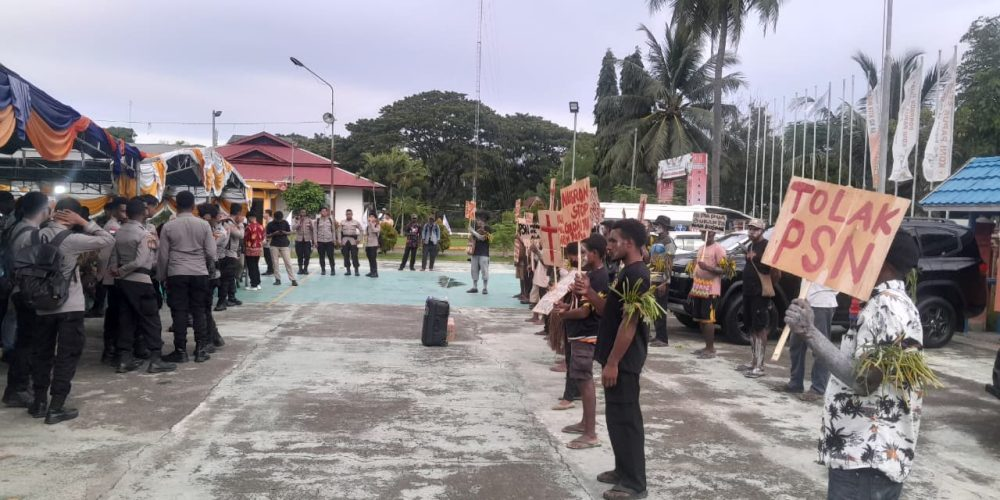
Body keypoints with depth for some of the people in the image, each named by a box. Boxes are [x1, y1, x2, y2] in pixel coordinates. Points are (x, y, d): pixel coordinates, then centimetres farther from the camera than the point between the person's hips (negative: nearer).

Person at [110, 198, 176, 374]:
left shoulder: (119, 232, 7)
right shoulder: (144, 234, -13)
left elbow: (114, 257, 4)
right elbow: (140, 262, -18)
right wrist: (121, 272, -8)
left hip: (123, 280, 7)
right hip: (140, 281, -7)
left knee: (126, 318, 12)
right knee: (151, 319, 0)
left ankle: (124, 359, 14)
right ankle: (155, 360, 0)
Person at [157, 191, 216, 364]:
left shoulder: (168, 226, -1)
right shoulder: (204, 224, -1)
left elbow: (163, 255, 1)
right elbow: (211, 253, -1)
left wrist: (161, 277, 13)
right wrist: (210, 267, 20)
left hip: (176, 274, -1)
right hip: (199, 273, 1)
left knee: (179, 312, 3)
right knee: (199, 311, 7)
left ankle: (181, 351, 6)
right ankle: (201, 350, 8)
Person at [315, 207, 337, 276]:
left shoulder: (330, 219, 7)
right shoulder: (317, 220, 4)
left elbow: (333, 230, 10)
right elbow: (315, 231, 4)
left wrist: (334, 240, 4)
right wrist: (315, 241, -2)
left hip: (329, 241, 0)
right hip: (320, 241, 0)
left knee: (330, 256, -4)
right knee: (322, 257, 5)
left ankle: (333, 270, 5)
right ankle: (323, 270, 15)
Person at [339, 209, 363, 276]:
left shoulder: (356, 222, 1)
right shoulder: (342, 222, 7)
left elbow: (361, 230, 7)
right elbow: (340, 232, 10)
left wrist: (358, 239, 0)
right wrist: (340, 241, 4)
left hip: (353, 240, -2)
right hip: (345, 240, 2)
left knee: (354, 256, -6)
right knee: (346, 256, 4)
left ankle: (356, 271, -3)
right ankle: (348, 270, 12)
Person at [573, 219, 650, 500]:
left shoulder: (636, 275, -19)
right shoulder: (627, 273, 13)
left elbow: (629, 322, -23)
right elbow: (609, 312, 18)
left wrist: (613, 362, -22)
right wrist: (589, 292, 2)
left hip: (624, 361, -10)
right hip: (618, 358, 10)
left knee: (625, 419, -3)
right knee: (617, 417, 18)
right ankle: (623, 471, 29)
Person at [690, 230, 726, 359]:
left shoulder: (718, 248, -8)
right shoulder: (701, 248, 18)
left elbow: (724, 269, -14)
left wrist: (708, 268, -29)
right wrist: (693, 288, 20)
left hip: (711, 291, -8)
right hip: (699, 289, 8)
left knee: (708, 319, -8)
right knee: (700, 319, 10)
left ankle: (711, 349, -4)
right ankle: (707, 347, 17)